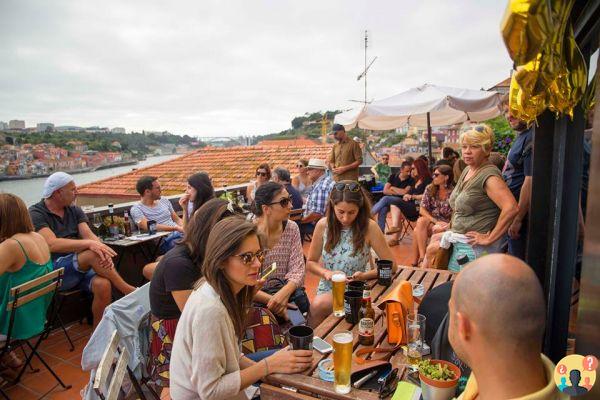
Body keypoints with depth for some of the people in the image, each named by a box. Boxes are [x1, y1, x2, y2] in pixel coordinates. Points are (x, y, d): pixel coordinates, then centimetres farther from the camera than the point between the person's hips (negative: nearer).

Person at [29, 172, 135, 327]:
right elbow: (52, 244, -21)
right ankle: (128, 291, -17)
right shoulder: (36, 214, -5)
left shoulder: (75, 210, 13)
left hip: (81, 266, 5)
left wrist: (103, 251, -24)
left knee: (103, 285, -27)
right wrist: (90, 244, -34)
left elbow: (88, 235, -2)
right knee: (93, 254, -31)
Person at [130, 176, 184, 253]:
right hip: (165, 240, -6)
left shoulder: (164, 201, 20)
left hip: (180, 234, 6)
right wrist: (176, 228, -18)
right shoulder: (136, 209, 1)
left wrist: (184, 228, -2)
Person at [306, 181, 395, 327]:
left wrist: (365, 275, -22)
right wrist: (326, 273, -15)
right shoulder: (323, 225, -5)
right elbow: (310, 262, 6)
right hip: (328, 288, 3)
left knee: (318, 306, -29)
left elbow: (391, 266, -7)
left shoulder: (369, 227, -12)